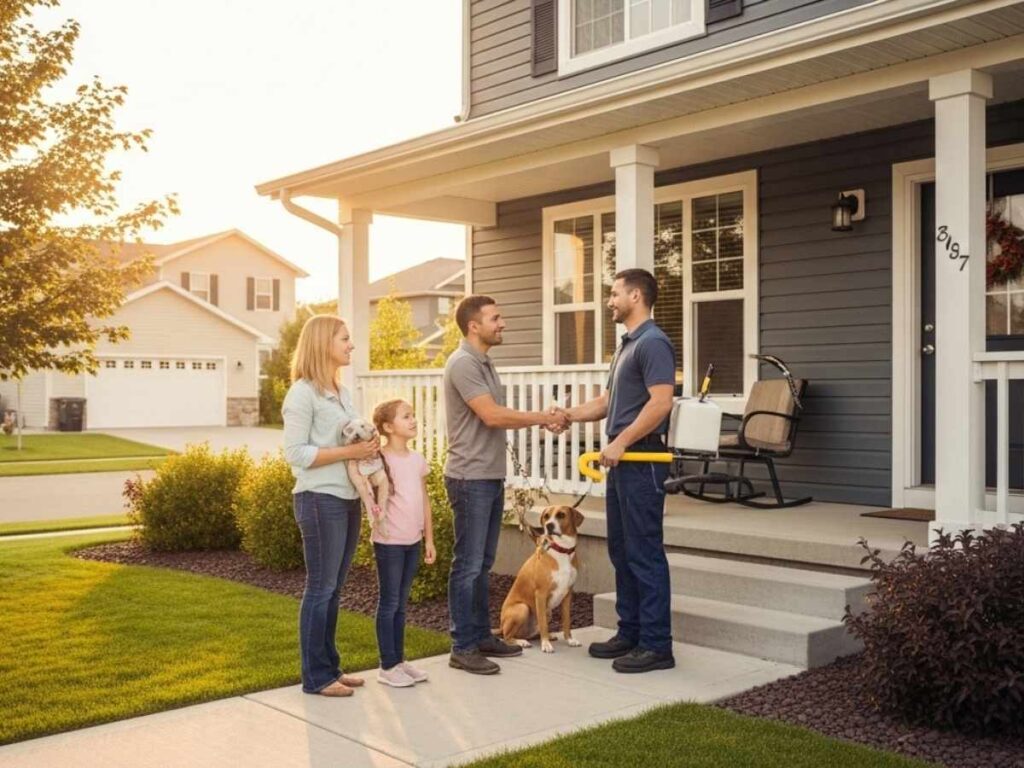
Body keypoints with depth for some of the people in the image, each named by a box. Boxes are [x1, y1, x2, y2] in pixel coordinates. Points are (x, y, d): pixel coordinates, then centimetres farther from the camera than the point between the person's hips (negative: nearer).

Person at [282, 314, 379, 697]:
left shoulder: (341, 392, 15)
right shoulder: (303, 393, -11)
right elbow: (296, 453, -16)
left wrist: (368, 447, 2)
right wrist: (349, 452, -19)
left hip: (348, 498, 8)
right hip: (320, 500, -8)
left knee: (334, 587, 13)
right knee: (320, 588, -1)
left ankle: (330, 667, 22)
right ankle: (316, 677, 8)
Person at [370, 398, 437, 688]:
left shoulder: (417, 459, 8)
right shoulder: (381, 460, -12)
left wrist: (429, 539, 13)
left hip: (413, 541, 6)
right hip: (389, 542, -6)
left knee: (401, 605, 15)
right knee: (389, 604, 2)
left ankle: (400, 660, 23)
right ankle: (387, 666, 10)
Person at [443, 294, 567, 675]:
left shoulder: (484, 362, 15)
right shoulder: (463, 363, -15)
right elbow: (491, 416, -21)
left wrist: (541, 419, 3)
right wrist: (540, 417, -12)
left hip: (491, 476, 10)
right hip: (470, 478, -10)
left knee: (483, 562, 15)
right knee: (468, 564, -3)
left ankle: (481, 636, 25)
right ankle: (462, 648, 4)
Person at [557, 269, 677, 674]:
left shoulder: (653, 343, -13)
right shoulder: (626, 345, 19)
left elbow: (661, 402, -23)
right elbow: (606, 403, 23)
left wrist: (620, 442, -21)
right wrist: (567, 414, 9)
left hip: (642, 461, -10)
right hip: (622, 462, 10)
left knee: (645, 553, -5)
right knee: (621, 550, 15)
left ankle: (656, 645, 3)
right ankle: (630, 633, 24)